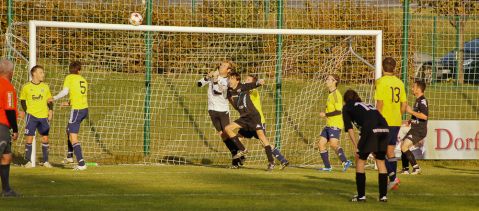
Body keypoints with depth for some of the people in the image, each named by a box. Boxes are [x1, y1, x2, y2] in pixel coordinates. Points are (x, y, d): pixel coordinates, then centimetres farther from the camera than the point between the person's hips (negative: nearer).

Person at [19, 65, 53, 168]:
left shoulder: (45, 87, 8)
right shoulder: (26, 87, 0)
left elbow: (49, 100, 14)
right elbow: (22, 100, 10)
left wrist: (50, 110, 0)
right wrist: (24, 110, -3)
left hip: (44, 116, 3)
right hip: (31, 115, -3)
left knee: (45, 138, 4)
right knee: (29, 138, -6)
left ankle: (45, 161, 13)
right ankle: (28, 161, 2)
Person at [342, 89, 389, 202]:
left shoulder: (347, 107, 22)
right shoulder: (368, 105, 37)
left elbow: (349, 129, 12)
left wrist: (356, 147, 11)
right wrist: (376, 149, 35)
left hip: (370, 130, -5)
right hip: (384, 129, 5)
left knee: (360, 160, 10)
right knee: (381, 161, 17)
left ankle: (361, 195, 10)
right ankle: (383, 195, 17)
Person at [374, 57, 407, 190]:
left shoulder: (381, 82, -9)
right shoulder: (399, 83, 10)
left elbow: (380, 103, -15)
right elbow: (404, 104, 11)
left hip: (384, 121, -6)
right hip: (396, 122, 6)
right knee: (390, 151, 13)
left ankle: (392, 176, -15)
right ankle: (393, 182, 12)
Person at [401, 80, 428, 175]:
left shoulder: (422, 101, -17)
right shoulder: (418, 100, 15)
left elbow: (424, 116, -29)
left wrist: (411, 111, -21)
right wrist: (410, 121, 16)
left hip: (419, 130, -10)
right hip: (415, 129, 10)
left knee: (404, 147, -17)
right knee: (403, 145, 16)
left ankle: (416, 167, -11)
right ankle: (405, 169, 24)